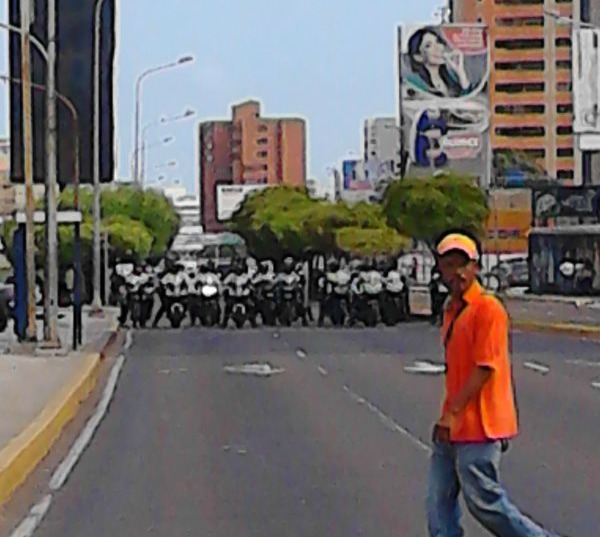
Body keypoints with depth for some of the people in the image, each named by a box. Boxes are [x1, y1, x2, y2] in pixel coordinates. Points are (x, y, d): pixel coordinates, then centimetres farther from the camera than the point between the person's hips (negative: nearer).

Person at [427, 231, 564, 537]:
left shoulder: (488, 308, -13)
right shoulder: (451, 311, 14)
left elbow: (485, 368, -19)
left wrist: (452, 413, -21)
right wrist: (448, 415, 20)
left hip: (478, 428, -9)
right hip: (452, 427, 9)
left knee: (485, 503, -2)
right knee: (439, 502, 6)